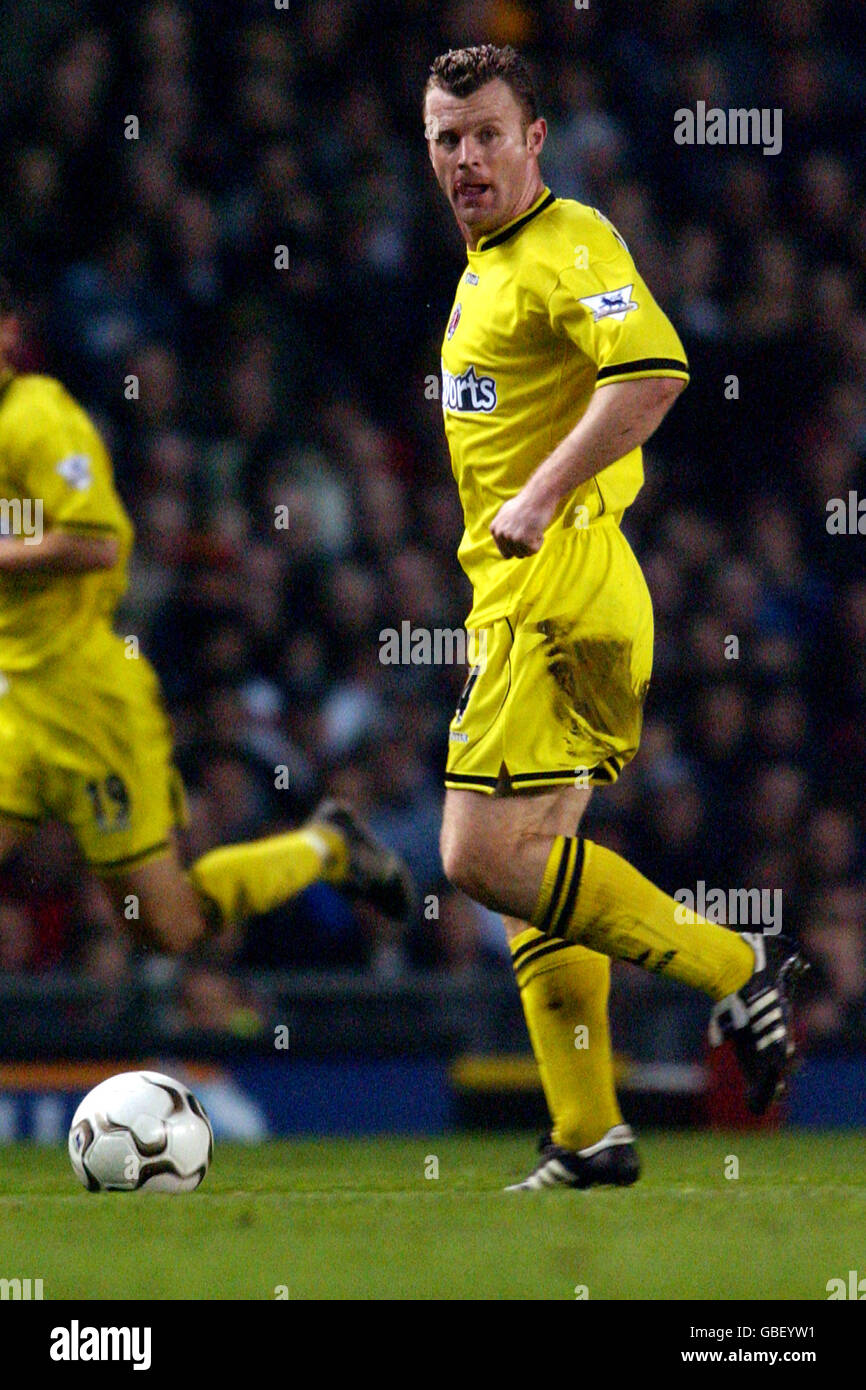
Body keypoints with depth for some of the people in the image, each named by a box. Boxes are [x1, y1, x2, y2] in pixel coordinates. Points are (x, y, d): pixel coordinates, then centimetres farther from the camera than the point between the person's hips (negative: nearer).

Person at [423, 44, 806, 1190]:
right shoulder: (488, 262, 19)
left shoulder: (567, 245, -12)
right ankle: (588, 1138, 10)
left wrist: (541, 498, -29)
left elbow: (654, 369, -28)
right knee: (529, 865, 9)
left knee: (487, 859, -14)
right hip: (519, 591, 10)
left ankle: (734, 968, -8)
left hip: (554, 586, -10)